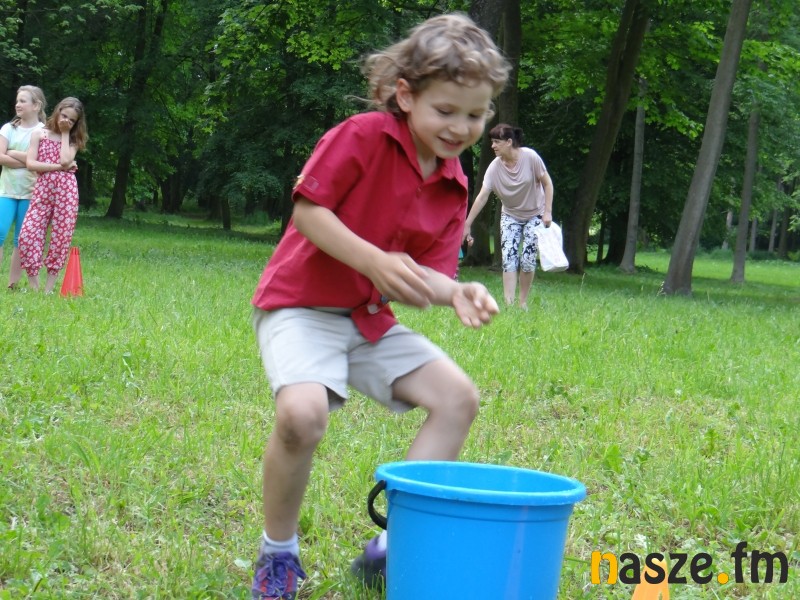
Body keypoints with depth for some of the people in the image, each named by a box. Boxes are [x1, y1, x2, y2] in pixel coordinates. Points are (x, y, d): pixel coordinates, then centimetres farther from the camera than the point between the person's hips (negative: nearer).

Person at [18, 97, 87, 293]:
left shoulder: (73, 140, 13)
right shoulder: (39, 134, 10)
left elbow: (65, 160, -9)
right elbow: (31, 163, -2)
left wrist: (65, 134, 2)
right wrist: (60, 166, -8)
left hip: (66, 190, 1)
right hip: (42, 188, -1)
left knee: (61, 237, -3)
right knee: (28, 234, -13)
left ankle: (49, 288, 4)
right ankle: (33, 286, -4)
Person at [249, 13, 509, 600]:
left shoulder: (453, 184, 3)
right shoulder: (363, 136, -16)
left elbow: (429, 270, 2)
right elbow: (307, 209, -18)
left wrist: (456, 292, -21)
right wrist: (376, 262, -28)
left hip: (372, 318, 7)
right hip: (303, 304, -7)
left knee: (458, 397, -3)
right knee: (303, 413, -31)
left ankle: (393, 548, 4)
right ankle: (277, 552, -5)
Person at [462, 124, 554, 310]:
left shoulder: (530, 157, -21)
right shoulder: (495, 167, -15)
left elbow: (547, 183, -10)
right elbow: (482, 196, -18)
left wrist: (548, 211, -15)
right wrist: (467, 225, -21)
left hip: (535, 214, -2)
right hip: (510, 216, 2)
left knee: (528, 259, -8)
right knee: (508, 258, -11)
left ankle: (523, 302, 8)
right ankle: (508, 304, -13)